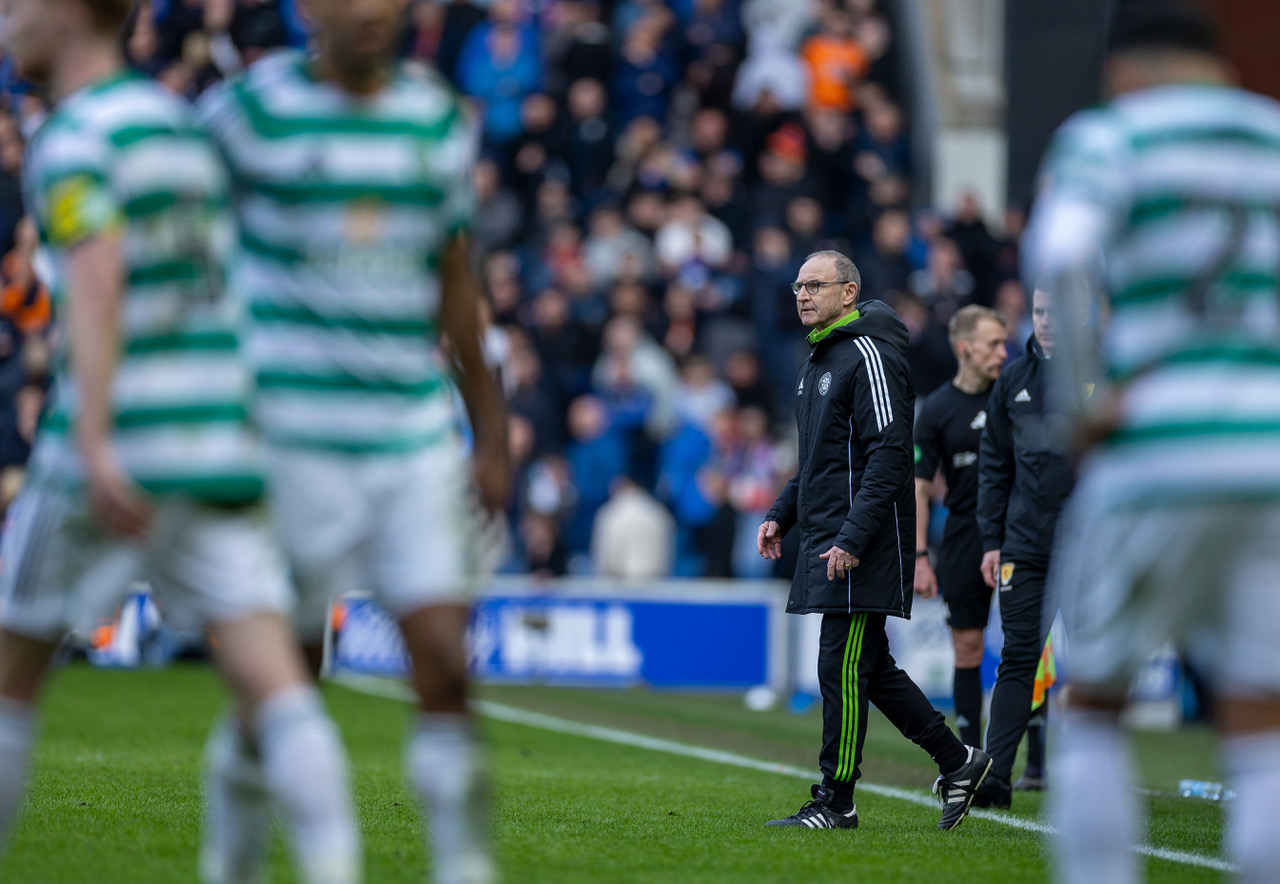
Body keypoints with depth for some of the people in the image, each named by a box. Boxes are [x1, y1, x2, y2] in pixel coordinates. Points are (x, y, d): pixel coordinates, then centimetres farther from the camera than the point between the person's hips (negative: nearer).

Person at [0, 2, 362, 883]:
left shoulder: (73, 142, -7)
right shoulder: (184, 124, 19)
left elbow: (96, 288, -23)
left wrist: (92, 446, -31)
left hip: (118, 452, -6)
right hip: (223, 445, 6)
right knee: (272, 680, -5)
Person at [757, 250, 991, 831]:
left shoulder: (868, 355, -12)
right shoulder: (818, 360, 18)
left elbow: (888, 453, -19)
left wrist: (853, 538, -23)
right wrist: (781, 515, 16)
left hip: (861, 544, -10)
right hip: (825, 537, 10)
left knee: (842, 667, -7)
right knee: (869, 667, 11)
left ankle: (835, 801, -2)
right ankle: (957, 762, 19)